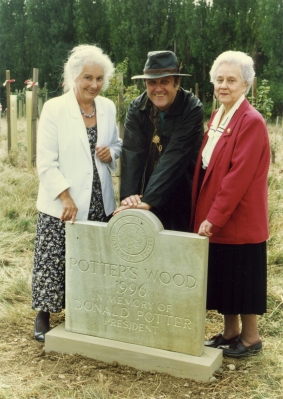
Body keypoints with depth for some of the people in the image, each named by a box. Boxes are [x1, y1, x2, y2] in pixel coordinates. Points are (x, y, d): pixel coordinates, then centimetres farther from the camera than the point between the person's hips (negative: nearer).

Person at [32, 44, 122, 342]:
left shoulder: (108, 108, 5)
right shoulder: (54, 108, -9)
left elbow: (116, 144, 19)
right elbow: (46, 162, -12)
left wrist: (112, 152, -5)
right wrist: (66, 198, -19)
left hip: (99, 203, 4)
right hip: (61, 205, -4)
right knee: (54, 262, 3)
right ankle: (43, 315, 23)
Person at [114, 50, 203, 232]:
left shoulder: (192, 109, -14)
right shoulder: (137, 108, -3)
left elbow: (174, 156, -23)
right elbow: (132, 153, -14)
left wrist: (148, 200, -31)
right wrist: (129, 195, -29)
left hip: (183, 202, -3)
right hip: (146, 199, 3)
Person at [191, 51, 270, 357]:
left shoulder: (252, 122, -16)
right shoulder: (217, 117, 11)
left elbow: (238, 176, -21)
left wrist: (214, 217, -20)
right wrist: (204, 214, 9)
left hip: (239, 219, -8)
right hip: (213, 218, 8)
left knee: (241, 280, 4)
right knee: (222, 278, 16)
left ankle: (250, 338, 21)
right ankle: (230, 332, 30)